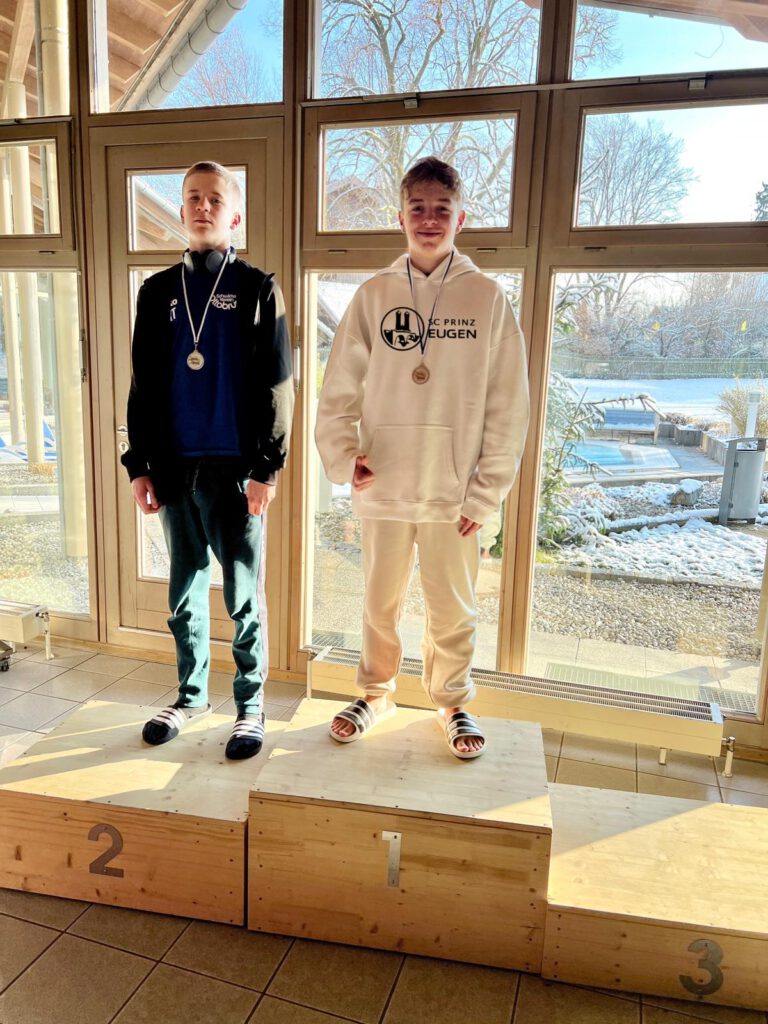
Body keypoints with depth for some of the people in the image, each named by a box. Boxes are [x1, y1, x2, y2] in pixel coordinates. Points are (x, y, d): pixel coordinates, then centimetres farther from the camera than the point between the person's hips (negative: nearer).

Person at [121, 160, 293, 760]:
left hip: (236, 470, -4)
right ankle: (192, 696, 31)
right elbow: (142, 387, 12)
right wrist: (139, 464, 6)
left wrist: (267, 468, -10)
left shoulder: (258, 290, 0)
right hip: (175, 469, 4)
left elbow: (277, 386, -4)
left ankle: (251, 706, 19)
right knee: (184, 592, 14)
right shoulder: (158, 292, 11)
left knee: (244, 597, 3)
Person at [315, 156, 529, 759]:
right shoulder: (373, 296, 3)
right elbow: (339, 391, 4)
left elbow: (508, 405, -2)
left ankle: (453, 701, 35)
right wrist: (345, 458, -11)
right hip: (383, 486, 2)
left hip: (454, 493, -1)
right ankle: (377, 693, 37)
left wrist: (486, 493, -6)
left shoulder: (488, 298, -1)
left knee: (453, 609, 11)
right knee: (380, 604, 15)